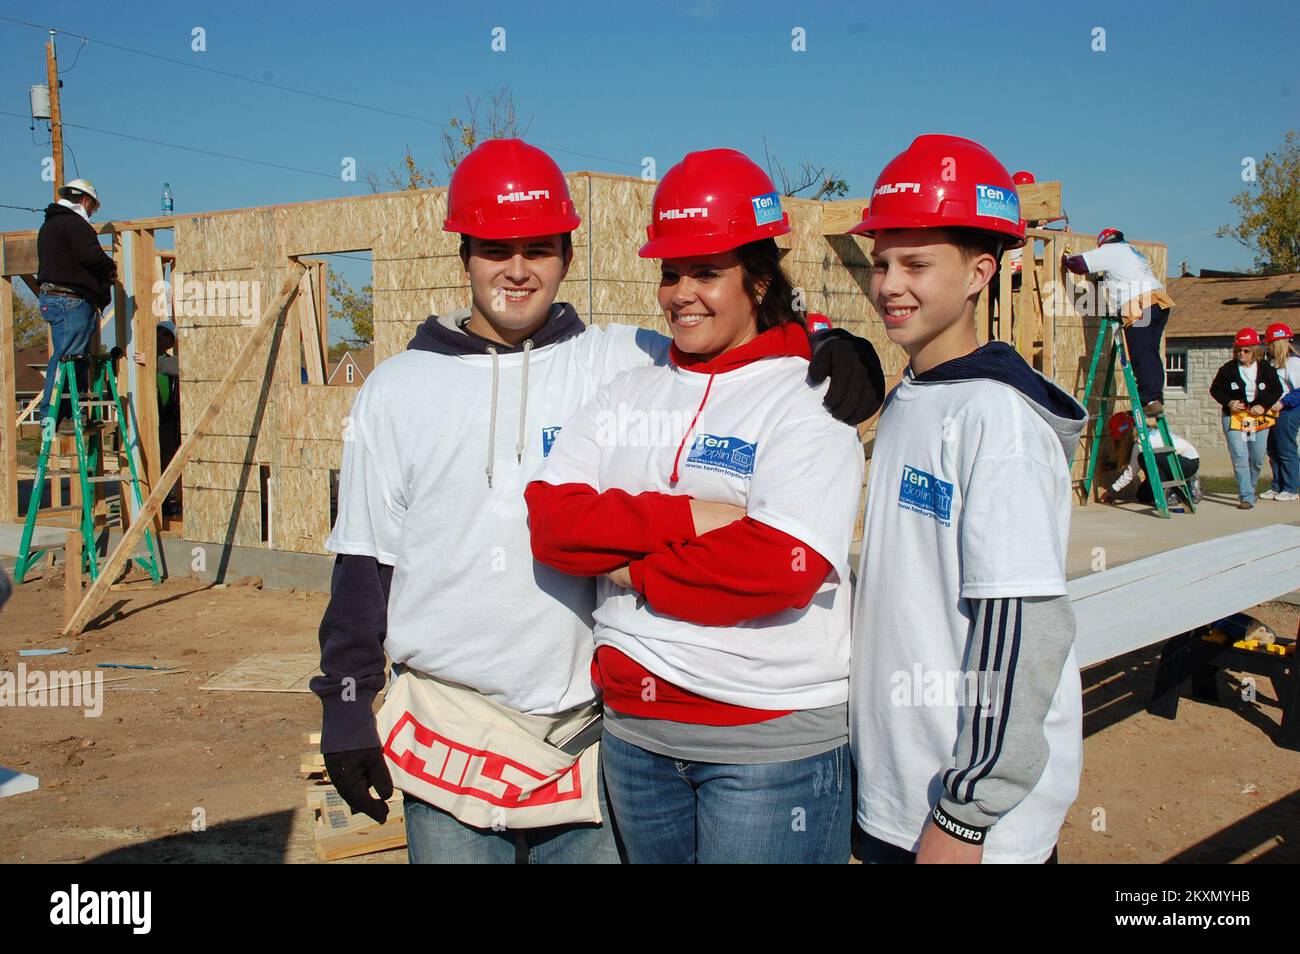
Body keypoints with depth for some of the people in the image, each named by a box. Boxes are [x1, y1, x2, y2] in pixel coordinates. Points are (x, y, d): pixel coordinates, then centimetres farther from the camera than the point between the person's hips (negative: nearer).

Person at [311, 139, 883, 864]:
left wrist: (833, 348, -20)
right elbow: (363, 563, 5)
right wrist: (345, 706, 4)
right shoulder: (397, 389, 4)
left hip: (589, 725, 0)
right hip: (447, 725, 0)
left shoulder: (621, 361, 0)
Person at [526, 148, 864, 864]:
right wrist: (685, 518, -17)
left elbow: (780, 565, -21)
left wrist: (633, 571, -11)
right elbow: (551, 520, -4)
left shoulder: (808, 400, -7)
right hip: (633, 729, 5)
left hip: (771, 741, -5)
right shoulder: (626, 395, 9)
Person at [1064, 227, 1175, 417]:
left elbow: (1080, 264, 4)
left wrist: (1068, 259, 23)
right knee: (1151, 354, 8)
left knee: (1142, 355, -9)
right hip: (1160, 303, 8)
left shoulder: (1109, 251, 8)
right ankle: (1156, 397, 5)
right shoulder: (1134, 252, 33)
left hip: (1138, 307, -8)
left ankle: (1151, 399, -16)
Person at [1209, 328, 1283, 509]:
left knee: (1257, 459, 11)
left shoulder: (1266, 368, -1)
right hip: (1234, 418, -2)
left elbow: (1277, 390, 6)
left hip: (1259, 419, 2)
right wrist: (1228, 402, -13)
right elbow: (1215, 389, 4)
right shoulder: (1228, 369, -4)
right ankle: (1246, 497, -14)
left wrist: (1264, 406, -10)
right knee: (1240, 458, -13)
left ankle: (1249, 489, 35)